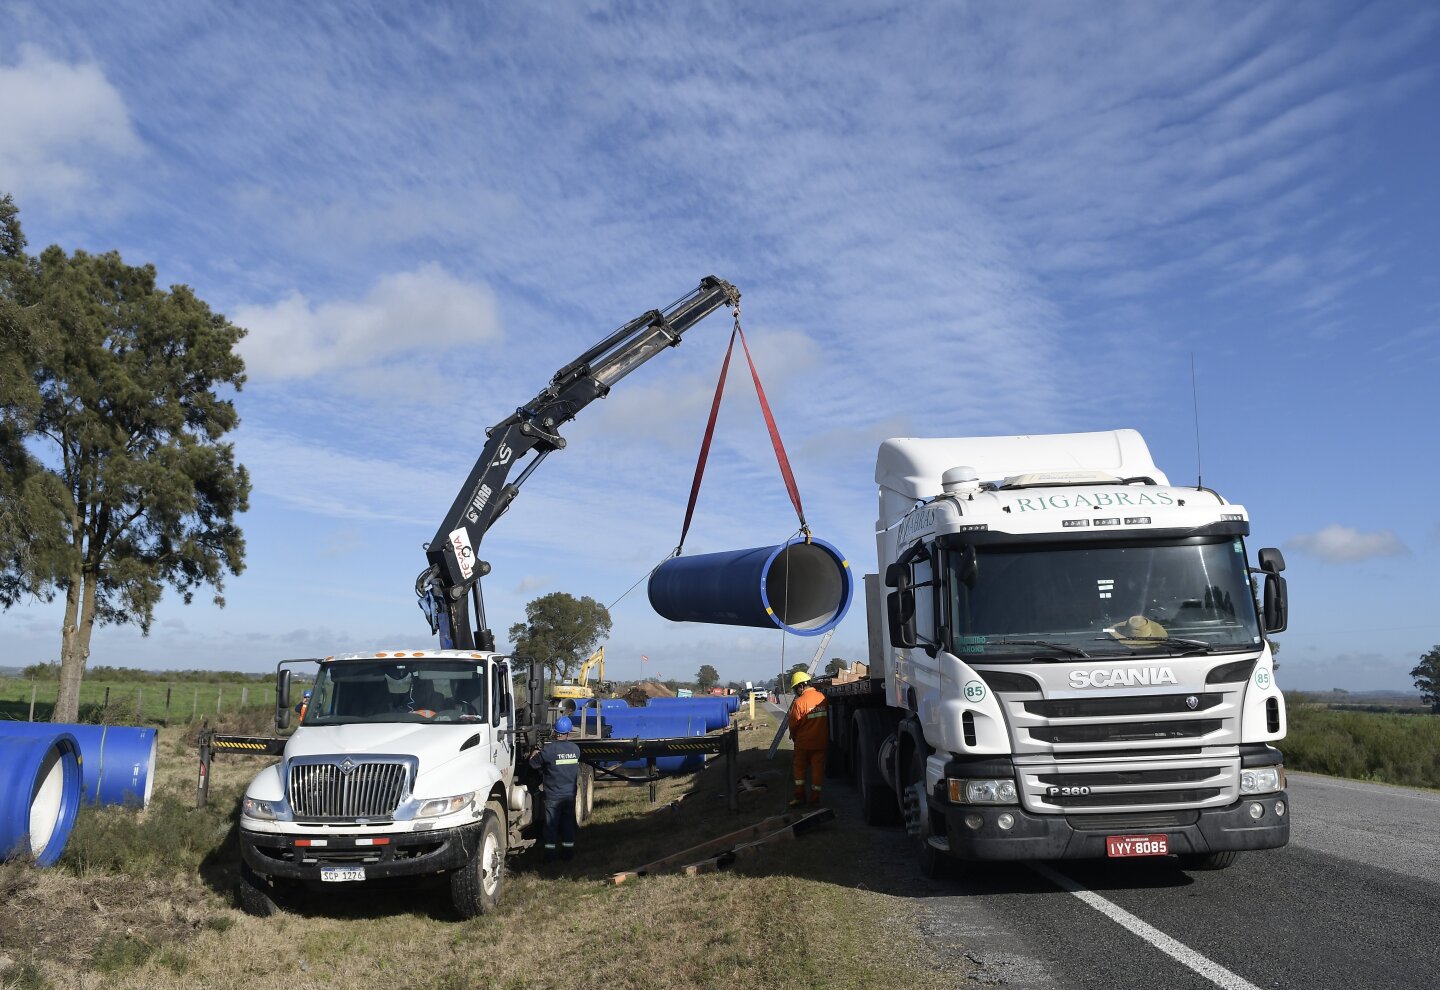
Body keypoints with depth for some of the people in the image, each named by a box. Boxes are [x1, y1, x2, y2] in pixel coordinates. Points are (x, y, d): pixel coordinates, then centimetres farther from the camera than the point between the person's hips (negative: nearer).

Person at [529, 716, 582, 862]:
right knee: (568, 823, 14)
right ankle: (568, 852, 19)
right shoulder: (575, 749, -2)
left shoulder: (548, 750, -17)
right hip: (570, 794, 4)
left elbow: (533, 763, -7)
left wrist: (535, 752, 16)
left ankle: (549, 854, 10)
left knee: (551, 824, 6)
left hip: (552, 795, -4)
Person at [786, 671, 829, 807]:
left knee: (800, 769, 14)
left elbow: (793, 724, -12)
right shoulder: (823, 698, -4)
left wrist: (794, 737, 7)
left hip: (803, 743, -4)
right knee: (818, 769, 11)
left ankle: (800, 797, 15)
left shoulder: (799, 702, -21)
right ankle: (815, 798, 16)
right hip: (821, 742, 4)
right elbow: (827, 718, 7)